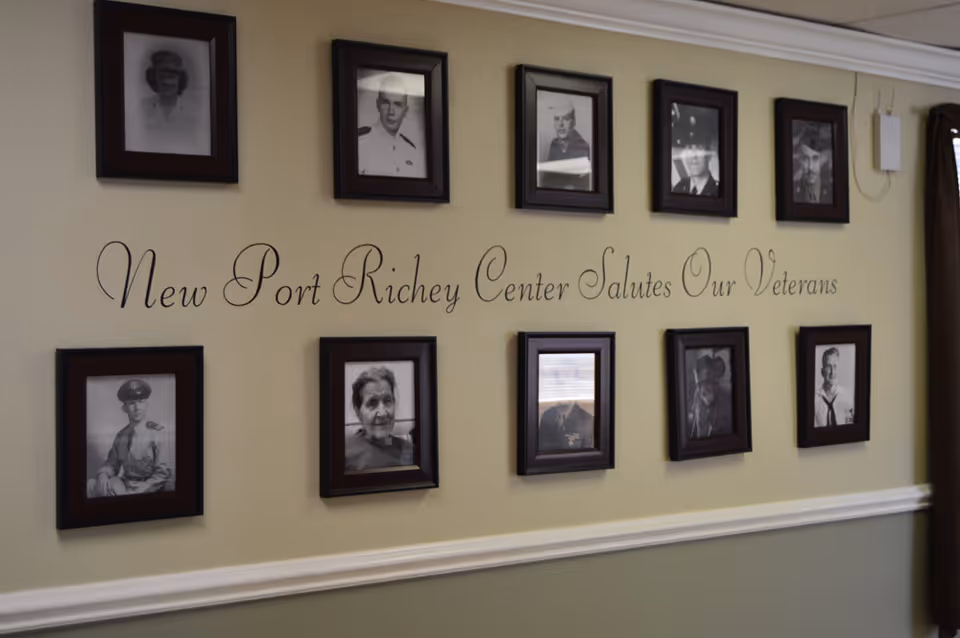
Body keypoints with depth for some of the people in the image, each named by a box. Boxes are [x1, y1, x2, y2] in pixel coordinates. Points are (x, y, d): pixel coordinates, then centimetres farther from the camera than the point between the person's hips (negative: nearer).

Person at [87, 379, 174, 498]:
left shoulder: (161, 435, -9)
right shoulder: (121, 436, 10)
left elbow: (163, 474, -14)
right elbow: (111, 463, 17)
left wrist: (133, 493, -21)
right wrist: (103, 476, -7)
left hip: (150, 491, -6)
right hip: (126, 486, 6)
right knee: (90, 485, -15)